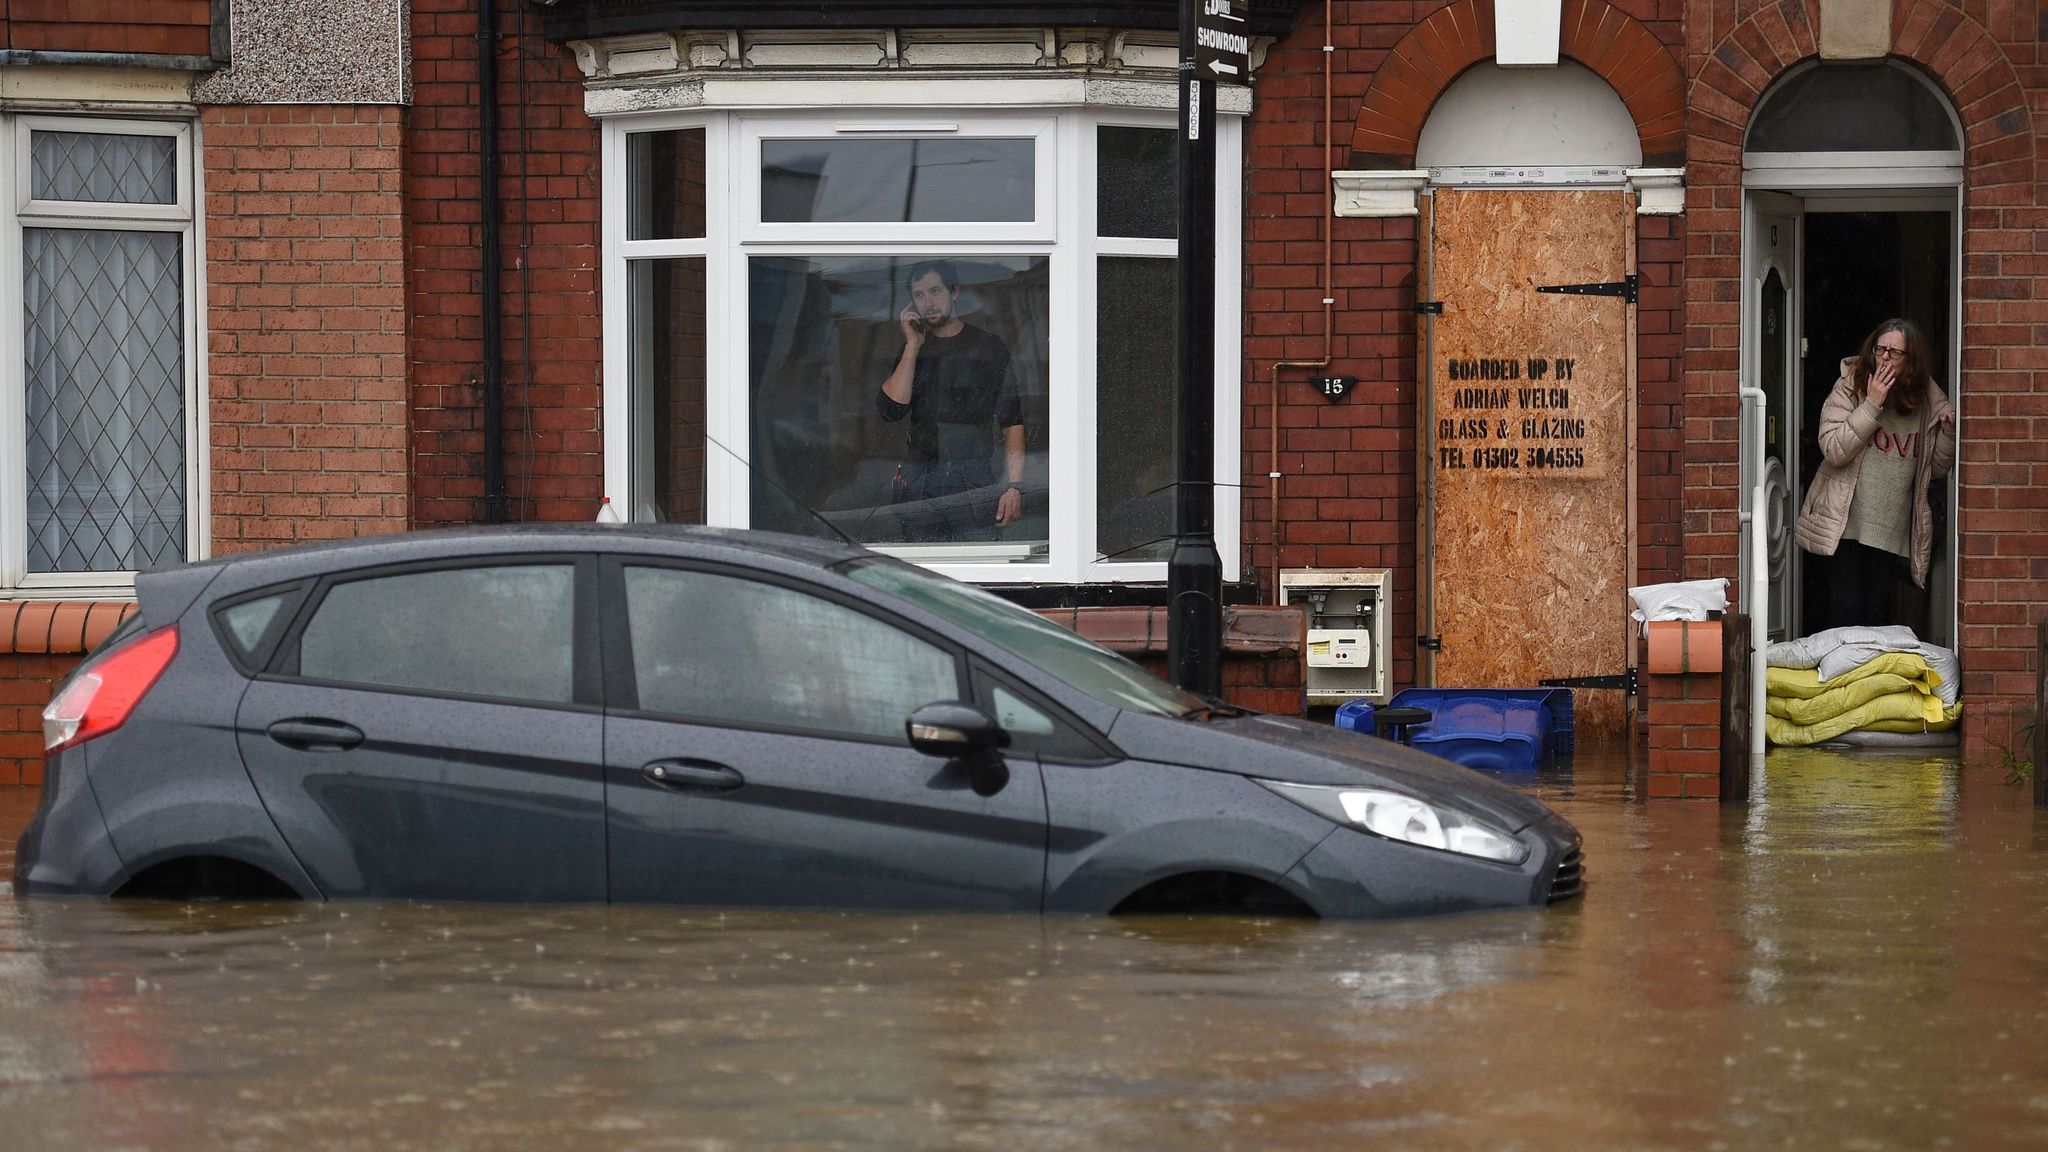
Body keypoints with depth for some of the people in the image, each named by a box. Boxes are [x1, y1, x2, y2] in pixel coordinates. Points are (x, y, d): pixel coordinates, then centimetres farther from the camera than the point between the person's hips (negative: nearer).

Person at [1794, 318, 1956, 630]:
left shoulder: (1927, 400, 3)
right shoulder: (1850, 387, -6)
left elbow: (1937, 468, 13)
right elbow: (1833, 451, -16)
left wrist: (1949, 432, -6)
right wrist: (1872, 405, -20)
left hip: (1892, 532, 3)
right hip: (1847, 523, -3)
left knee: (1878, 615, 6)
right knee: (1846, 612, -7)